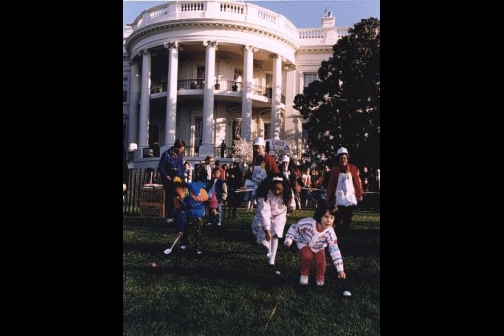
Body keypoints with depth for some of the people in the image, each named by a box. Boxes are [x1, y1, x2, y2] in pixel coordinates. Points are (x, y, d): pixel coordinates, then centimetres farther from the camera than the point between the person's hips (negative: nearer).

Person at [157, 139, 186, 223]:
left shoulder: (181, 155, 1)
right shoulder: (166, 154, -11)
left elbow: (182, 167, 7)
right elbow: (160, 167, -6)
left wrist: (182, 178, -3)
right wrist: (166, 176, -14)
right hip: (168, 179, -3)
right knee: (169, 197, -1)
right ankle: (169, 216, 4)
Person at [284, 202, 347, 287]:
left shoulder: (330, 232, -32)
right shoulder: (308, 223, -38)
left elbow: (334, 250, -28)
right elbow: (294, 227, -20)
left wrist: (340, 269, -29)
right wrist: (288, 239, -28)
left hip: (319, 247, 2)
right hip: (304, 243, -2)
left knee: (321, 262, -16)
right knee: (307, 256, -28)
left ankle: (320, 278, 16)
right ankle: (304, 274, 2)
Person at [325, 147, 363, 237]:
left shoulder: (352, 168, 3)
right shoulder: (335, 169, 0)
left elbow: (357, 182, 5)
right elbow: (331, 184, -1)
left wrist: (359, 194, 3)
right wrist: (328, 196, -3)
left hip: (351, 197, 2)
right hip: (339, 197, -2)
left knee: (348, 217, 7)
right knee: (340, 217, -4)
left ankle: (345, 234, 19)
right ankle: (339, 234, 4)